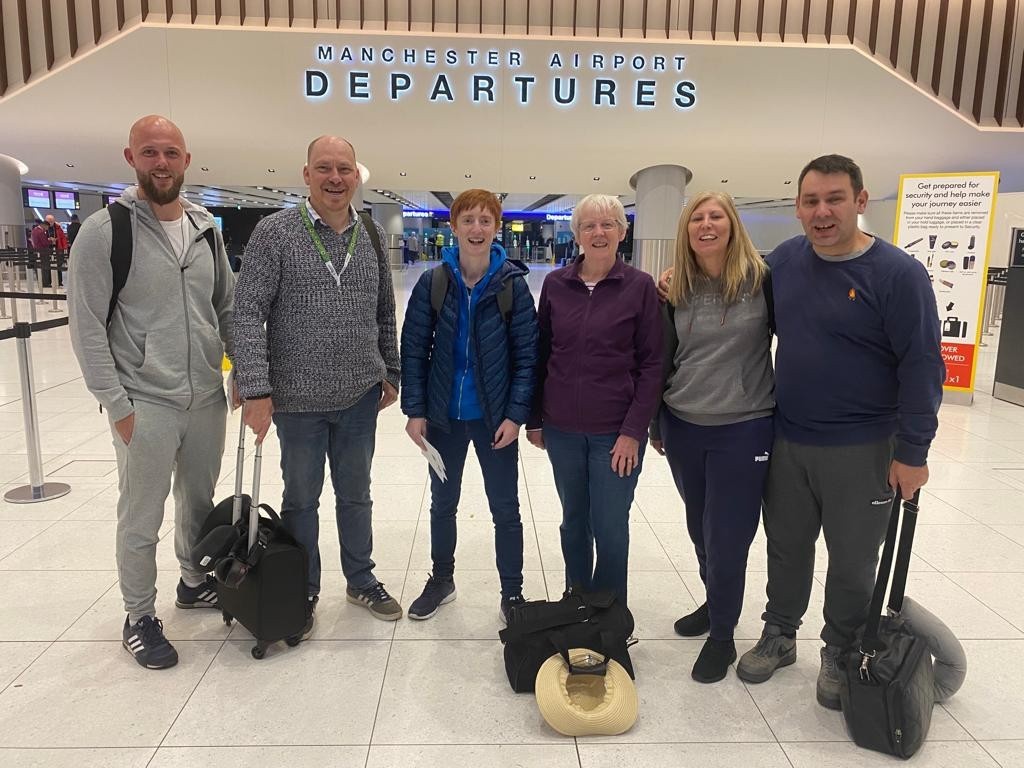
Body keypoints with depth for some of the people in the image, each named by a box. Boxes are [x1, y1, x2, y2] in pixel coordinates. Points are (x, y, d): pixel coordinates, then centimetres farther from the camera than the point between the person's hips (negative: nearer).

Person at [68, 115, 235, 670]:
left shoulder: (206, 229, 5)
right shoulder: (104, 231, -11)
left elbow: (227, 308, 13)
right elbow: (86, 327, -11)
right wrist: (118, 405, -13)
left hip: (207, 399, 5)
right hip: (145, 406, -5)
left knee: (199, 502, 21)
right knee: (141, 521, 8)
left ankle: (196, 582, 43)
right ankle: (139, 619, 27)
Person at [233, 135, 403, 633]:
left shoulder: (372, 234, 4)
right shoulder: (275, 232, -9)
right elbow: (247, 312, -13)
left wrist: (390, 373, 13)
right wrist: (256, 390, -18)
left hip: (360, 395, 4)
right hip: (298, 397, -3)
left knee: (356, 494, 18)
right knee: (301, 498, 13)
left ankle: (361, 582, 36)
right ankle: (303, 593, 32)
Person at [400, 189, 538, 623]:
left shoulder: (513, 285, -8)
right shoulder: (433, 282, -5)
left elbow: (527, 354, -7)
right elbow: (414, 348, -2)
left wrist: (516, 415, -12)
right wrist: (414, 409, -6)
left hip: (495, 418, -2)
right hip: (444, 416, 2)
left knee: (505, 508, 10)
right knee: (442, 503, 18)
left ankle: (512, 594, 28)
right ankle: (441, 580, 39)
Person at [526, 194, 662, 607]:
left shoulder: (640, 286, -5)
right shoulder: (555, 284, 2)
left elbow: (652, 364, -5)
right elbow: (540, 355, 8)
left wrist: (633, 431, -10)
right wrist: (534, 419, 7)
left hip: (616, 431, -2)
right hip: (563, 428, 3)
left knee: (610, 528, 5)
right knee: (573, 522, 16)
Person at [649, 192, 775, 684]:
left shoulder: (763, 279, -10)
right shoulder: (674, 289, 2)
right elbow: (661, 361, 8)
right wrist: (655, 424, 12)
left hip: (743, 429, -4)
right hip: (682, 428, 4)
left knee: (727, 535, 3)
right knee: (700, 528, 18)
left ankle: (722, 634, 24)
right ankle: (716, 604, 42)